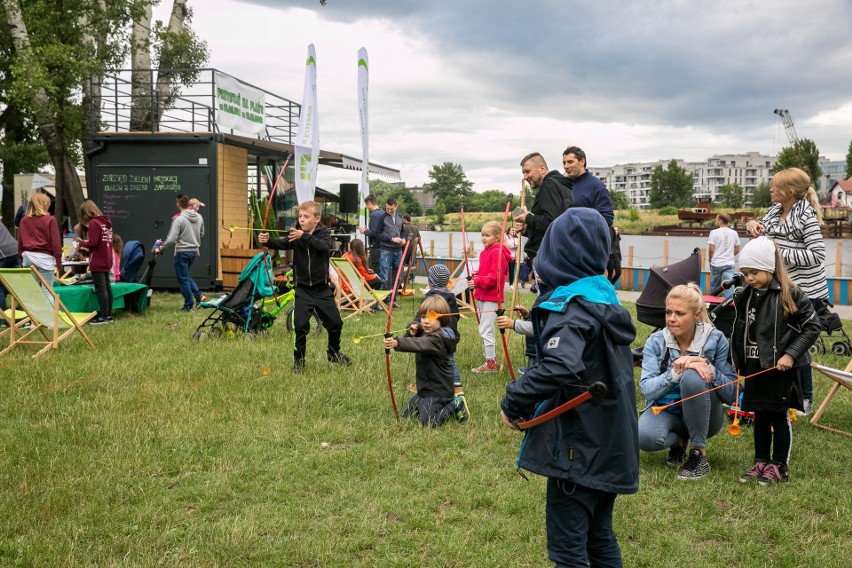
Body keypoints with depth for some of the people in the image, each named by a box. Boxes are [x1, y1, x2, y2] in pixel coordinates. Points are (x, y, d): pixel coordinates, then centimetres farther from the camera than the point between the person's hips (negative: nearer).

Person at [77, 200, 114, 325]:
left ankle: (103, 316, -5)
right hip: (107, 260, 9)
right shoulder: (107, 222, 11)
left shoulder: (93, 223, -14)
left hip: (98, 262, -9)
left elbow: (93, 243, -18)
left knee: (100, 289, -6)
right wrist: (87, 248, 16)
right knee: (107, 287, 13)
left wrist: (81, 243, 0)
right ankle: (109, 314, 18)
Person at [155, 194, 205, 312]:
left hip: (182, 252, -7)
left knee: (183, 279, 5)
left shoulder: (179, 219, -18)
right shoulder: (199, 217, 1)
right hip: (194, 251, 7)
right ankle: (198, 295, 10)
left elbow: (171, 238, -18)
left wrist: (160, 248, -6)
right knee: (186, 275, 25)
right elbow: (201, 234, 13)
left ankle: (189, 305, 11)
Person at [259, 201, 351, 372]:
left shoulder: (324, 232, -4)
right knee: (301, 325, -10)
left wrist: (304, 236, -38)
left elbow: (325, 246, -25)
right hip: (303, 289, 0)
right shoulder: (295, 235, 0)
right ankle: (298, 361, 7)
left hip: (322, 288, 0)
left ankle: (333, 353, 34)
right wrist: (267, 241, -39)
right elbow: (282, 244, -18)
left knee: (335, 323, 9)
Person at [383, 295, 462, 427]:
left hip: (437, 390, -10)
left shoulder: (437, 338, -27)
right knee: (407, 414, 18)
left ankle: (454, 406, 4)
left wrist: (397, 343, -62)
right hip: (426, 387, 10)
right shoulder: (427, 331, 5)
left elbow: (419, 344, -45)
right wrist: (413, 329, -4)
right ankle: (445, 405, 25)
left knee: (428, 421, -17)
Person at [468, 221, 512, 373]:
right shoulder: (485, 252, 14)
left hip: (491, 297, -10)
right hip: (482, 296, 10)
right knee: (485, 330, 16)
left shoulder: (497, 253, -15)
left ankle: (491, 364, -4)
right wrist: (477, 275, 6)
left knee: (485, 330, -9)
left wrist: (478, 282, -24)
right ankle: (491, 357, 26)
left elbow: (495, 277, -21)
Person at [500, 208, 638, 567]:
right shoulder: (604, 295, 9)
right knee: (599, 537, 20)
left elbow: (560, 367, -36)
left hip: (579, 448, -9)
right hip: (610, 445, 9)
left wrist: (513, 403, -23)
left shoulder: (571, 306, -19)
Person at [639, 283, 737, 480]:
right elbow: (646, 389, -18)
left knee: (692, 375, -32)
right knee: (644, 436, -34)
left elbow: (731, 394, -13)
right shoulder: (656, 342, -7)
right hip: (665, 410, 1)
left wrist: (708, 368, -29)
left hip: (702, 417, -1)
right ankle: (678, 441, 5)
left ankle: (699, 453, -19)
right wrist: (675, 373, -33)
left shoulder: (715, 339, -10)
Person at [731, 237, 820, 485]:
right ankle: (761, 462, 26)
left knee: (779, 415, 5)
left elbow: (812, 326, -10)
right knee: (760, 415, 14)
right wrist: (739, 361, 10)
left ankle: (779, 467, 16)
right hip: (755, 366, 5)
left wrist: (790, 354, -17)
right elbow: (739, 331, 14)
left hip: (780, 367, -5)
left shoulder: (790, 294, -13)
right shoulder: (745, 296, 4)